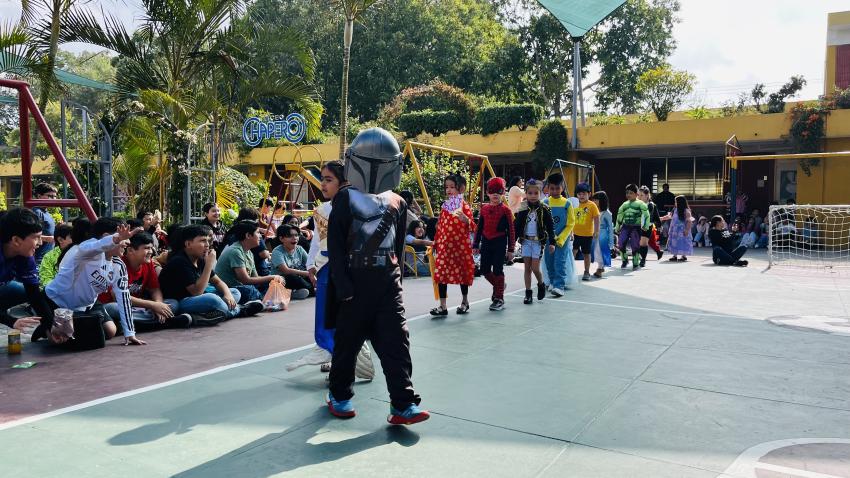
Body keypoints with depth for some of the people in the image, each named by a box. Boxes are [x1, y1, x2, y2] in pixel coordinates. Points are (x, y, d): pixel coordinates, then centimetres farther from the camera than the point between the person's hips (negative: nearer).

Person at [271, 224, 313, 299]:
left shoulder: (300, 249, 2)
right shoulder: (277, 252, -15)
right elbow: (286, 270, -28)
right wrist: (307, 273, -32)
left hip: (298, 280, 6)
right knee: (292, 277, -34)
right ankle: (313, 291, -17)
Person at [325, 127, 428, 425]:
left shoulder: (397, 203, 8)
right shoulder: (346, 199, -5)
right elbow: (335, 245, -8)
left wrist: (396, 278, 14)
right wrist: (343, 285, -14)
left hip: (387, 284, 3)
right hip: (354, 283, -3)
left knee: (396, 342, -2)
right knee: (347, 342, 9)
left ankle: (403, 405, 1)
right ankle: (339, 395, 28)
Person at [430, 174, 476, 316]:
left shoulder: (464, 206, -7)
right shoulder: (444, 206, 8)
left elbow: (472, 228, -13)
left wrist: (465, 219, -32)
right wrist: (436, 242, 16)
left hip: (460, 245, -4)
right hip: (444, 245, 4)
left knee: (463, 273, 10)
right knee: (441, 274, -3)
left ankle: (465, 302, 30)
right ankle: (442, 307, 1)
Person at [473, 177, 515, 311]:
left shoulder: (505, 210, -5)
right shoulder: (484, 209, 7)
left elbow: (511, 231, -4)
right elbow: (479, 228, 12)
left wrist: (510, 249, -5)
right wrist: (476, 245, 9)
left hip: (499, 244, -5)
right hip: (486, 243, 5)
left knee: (497, 270, -3)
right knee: (485, 270, 8)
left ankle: (499, 299, 9)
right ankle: (499, 285, 35)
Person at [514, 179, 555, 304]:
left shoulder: (544, 209, -4)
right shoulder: (523, 209, 1)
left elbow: (550, 227, -2)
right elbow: (516, 226, 3)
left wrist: (552, 242, -7)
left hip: (538, 241, -3)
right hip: (526, 241, 3)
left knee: (535, 268, -7)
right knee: (527, 268, 5)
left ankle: (541, 284, 23)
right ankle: (528, 293, 13)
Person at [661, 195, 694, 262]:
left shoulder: (686, 211, -11)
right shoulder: (675, 210, 9)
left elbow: (689, 221, -14)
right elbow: (669, 216, 18)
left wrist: (687, 230, -20)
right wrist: (660, 218, 15)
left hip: (682, 230, -7)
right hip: (674, 230, 7)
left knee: (682, 243, -3)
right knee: (674, 242, 6)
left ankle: (684, 256, 7)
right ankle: (674, 256, 13)